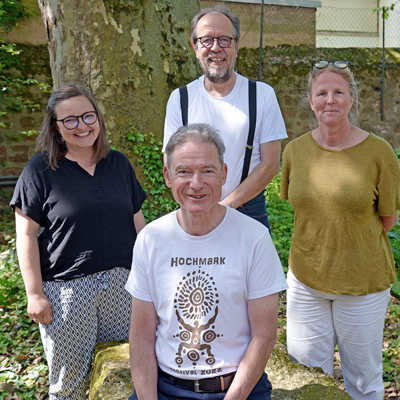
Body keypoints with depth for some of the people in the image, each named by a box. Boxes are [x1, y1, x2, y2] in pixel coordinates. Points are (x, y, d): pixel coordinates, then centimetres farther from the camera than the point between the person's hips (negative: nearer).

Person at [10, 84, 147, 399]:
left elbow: (137, 222, 13)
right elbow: (27, 236, -5)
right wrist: (35, 294, -8)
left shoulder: (119, 163, 8)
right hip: (65, 290, -3)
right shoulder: (40, 170, -4)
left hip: (121, 282, 4)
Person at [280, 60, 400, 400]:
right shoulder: (296, 150, -2)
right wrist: (320, 245, 5)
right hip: (305, 278, 3)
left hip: (364, 282, -2)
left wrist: (352, 239, 0)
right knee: (306, 369, 14)